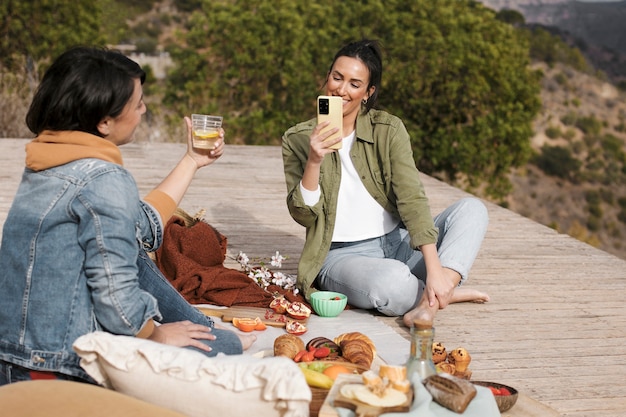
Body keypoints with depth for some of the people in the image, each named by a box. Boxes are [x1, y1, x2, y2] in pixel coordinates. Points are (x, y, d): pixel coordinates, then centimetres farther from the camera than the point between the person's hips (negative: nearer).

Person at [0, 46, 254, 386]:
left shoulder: (47, 162, 8)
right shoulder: (104, 180, -20)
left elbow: (141, 229, 17)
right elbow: (116, 298, -24)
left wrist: (191, 162, 24)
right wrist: (156, 334, -4)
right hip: (66, 368, -9)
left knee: (136, 261, 23)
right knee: (231, 346, 0)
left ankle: (209, 330, 26)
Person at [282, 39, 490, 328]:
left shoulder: (388, 129, -2)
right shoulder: (298, 139, -2)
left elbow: (412, 197, -14)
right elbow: (303, 216, -7)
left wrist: (434, 268, -26)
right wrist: (314, 162, -25)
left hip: (397, 242, 4)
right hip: (342, 255, -3)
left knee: (473, 208, -16)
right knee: (392, 282, -37)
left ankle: (431, 299, -31)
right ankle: (448, 293, -8)